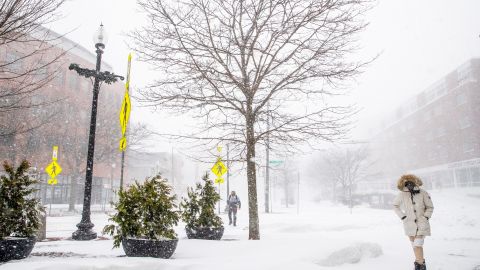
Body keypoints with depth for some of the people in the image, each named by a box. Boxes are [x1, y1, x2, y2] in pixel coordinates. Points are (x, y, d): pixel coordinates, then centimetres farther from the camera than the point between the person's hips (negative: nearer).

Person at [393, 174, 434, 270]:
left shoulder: (423, 193, -10)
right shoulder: (402, 194, -7)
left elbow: (430, 207, 4)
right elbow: (395, 205, 8)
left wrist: (425, 217, -7)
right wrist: (402, 217, 0)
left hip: (422, 224, -2)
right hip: (409, 224, 2)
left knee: (418, 245, -12)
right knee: (415, 245, 13)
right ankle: (421, 262, 31)